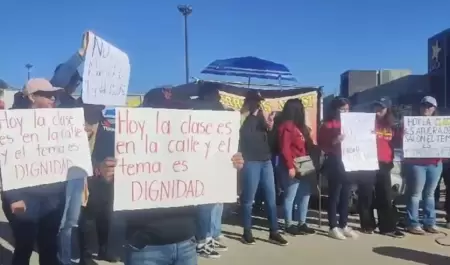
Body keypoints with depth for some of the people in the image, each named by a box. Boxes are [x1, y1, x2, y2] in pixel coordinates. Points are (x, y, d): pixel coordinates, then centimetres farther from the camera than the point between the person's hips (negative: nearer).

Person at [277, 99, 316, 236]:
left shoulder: (299, 126, 17)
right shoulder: (286, 126, -12)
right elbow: (285, 149, -18)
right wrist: (290, 167, -21)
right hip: (292, 168, -10)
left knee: (305, 194, 13)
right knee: (290, 196, -1)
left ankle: (302, 223, 22)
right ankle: (289, 225, 8)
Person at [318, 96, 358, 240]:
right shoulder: (327, 125, -2)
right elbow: (321, 144, -9)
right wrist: (334, 142, -26)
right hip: (334, 163, -6)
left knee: (346, 195, 10)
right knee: (334, 195, -1)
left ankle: (343, 225, 19)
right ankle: (333, 227, 5)